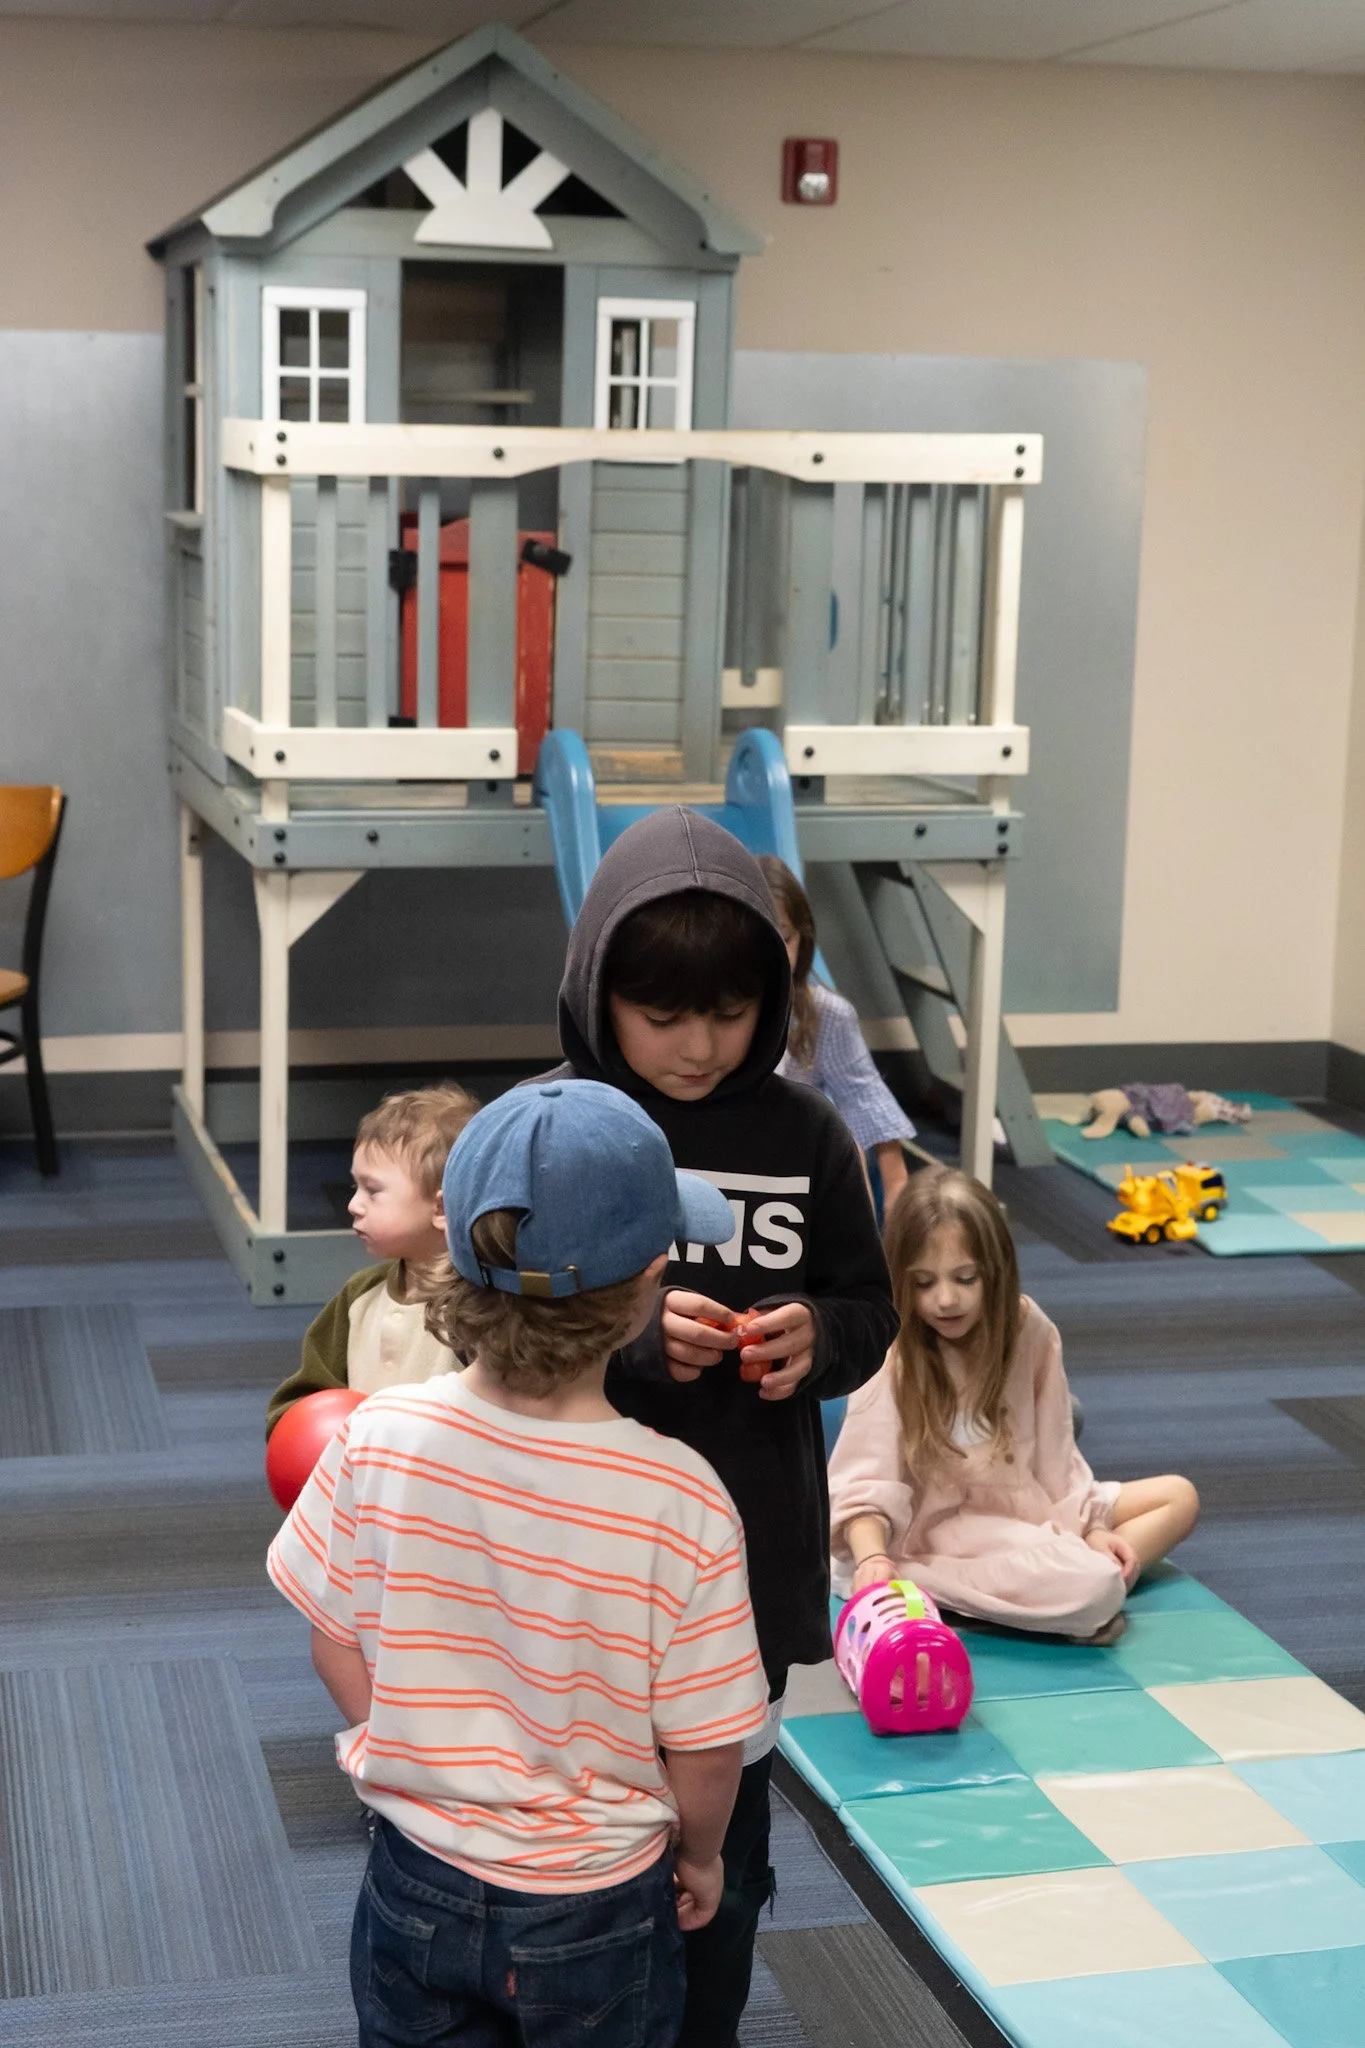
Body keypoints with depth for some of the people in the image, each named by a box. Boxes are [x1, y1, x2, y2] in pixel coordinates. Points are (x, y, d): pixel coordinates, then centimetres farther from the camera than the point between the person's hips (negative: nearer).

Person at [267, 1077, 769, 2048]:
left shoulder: (378, 1438, -19)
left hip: (419, 1879, 2)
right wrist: (700, 1854, 6)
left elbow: (339, 1647, -5)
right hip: (595, 1910, -2)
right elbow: (706, 1742, -15)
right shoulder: (679, 1498, -26)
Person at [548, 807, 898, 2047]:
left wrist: (818, 1337, -15)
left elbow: (868, 1310, 7)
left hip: (753, 1559, 2)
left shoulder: (805, 1135, -3)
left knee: (725, 1852, 16)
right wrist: (629, 1342, -23)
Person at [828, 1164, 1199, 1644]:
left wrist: (1089, 1528, -2)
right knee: (1092, 1589, -29)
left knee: (1178, 1497, 3)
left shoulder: (1027, 1330, -1)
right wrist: (872, 1558, -38)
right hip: (946, 1529, -8)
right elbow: (865, 1480, -22)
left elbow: (1053, 1451, 6)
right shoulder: (892, 1358, -15)